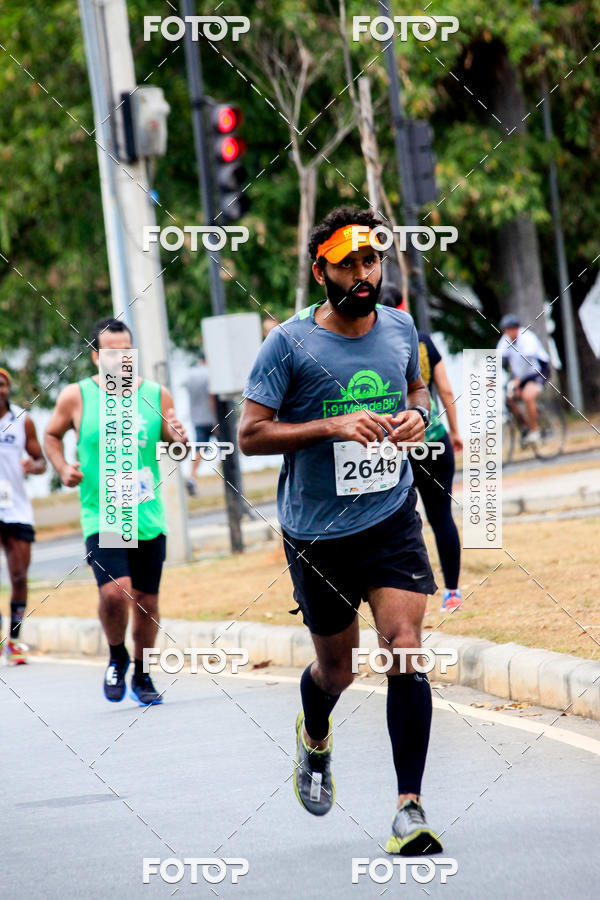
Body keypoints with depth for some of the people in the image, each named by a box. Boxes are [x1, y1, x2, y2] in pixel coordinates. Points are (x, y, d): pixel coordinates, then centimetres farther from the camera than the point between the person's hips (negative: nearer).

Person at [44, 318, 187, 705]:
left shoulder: (157, 395, 3)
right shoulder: (76, 397, -3)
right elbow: (52, 435, 14)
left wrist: (180, 440, -10)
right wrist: (63, 468, -3)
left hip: (149, 517, 3)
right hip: (102, 517, -3)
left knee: (146, 601, 9)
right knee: (114, 591, -22)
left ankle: (142, 675, 30)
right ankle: (117, 658, 7)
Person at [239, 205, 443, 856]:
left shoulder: (399, 327, 5)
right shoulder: (289, 343, -9)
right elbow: (250, 435, -11)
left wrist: (417, 416, 1)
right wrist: (333, 425, -21)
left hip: (393, 517, 2)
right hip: (317, 529, -2)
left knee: (405, 649, -14)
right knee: (337, 669, 11)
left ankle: (410, 808, -13)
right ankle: (314, 738, 48)